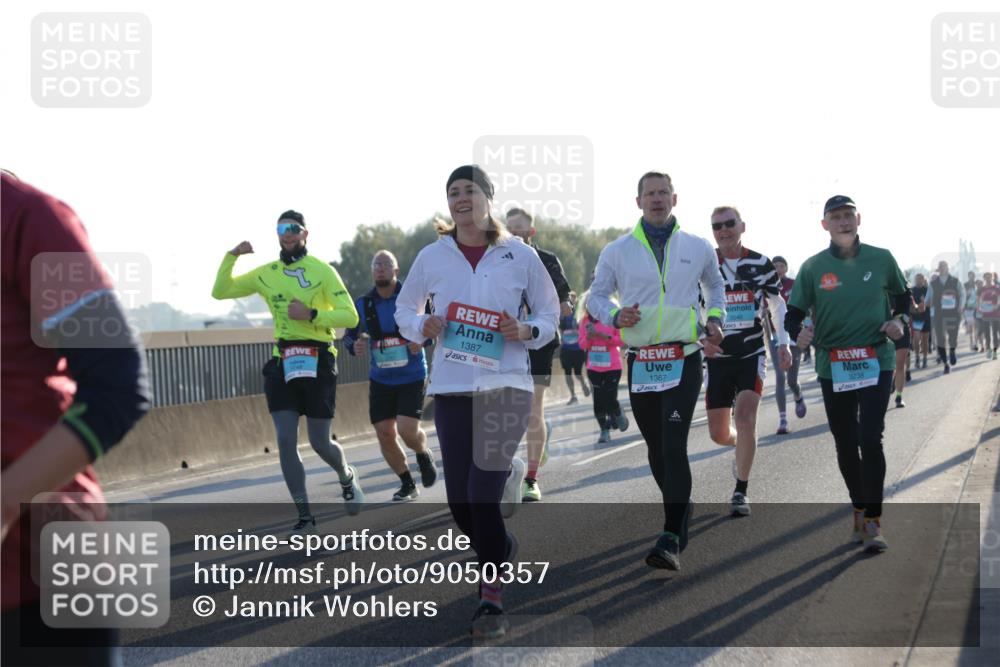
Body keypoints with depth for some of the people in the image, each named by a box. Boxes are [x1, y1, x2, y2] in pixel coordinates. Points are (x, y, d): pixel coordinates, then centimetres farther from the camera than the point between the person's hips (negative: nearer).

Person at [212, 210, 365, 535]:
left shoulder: (322, 271, -2)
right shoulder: (265, 274, 10)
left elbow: (350, 316, -6)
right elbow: (220, 291, 13)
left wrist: (312, 314, -18)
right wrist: (231, 256, 0)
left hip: (317, 362, -3)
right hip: (282, 363, 3)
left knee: (320, 443, 3)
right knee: (286, 441, -6)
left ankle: (347, 477, 36)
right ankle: (304, 516, 2)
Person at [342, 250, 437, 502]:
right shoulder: (363, 305, 2)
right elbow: (349, 334, 12)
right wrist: (354, 346, -11)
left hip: (412, 377, -4)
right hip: (381, 379, 4)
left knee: (407, 430, -16)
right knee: (385, 434, 1)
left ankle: (424, 455, 21)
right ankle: (407, 484, 20)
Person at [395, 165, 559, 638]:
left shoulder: (520, 255, 1)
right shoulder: (432, 256, 4)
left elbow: (550, 312, 10)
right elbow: (404, 308, 17)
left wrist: (526, 332, -11)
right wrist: (422, 327, -5)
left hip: (506, 385, -3)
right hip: (451, 387, 3)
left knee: (481, 496, -14)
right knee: (460, 504, 4)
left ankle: (491, 597, -2)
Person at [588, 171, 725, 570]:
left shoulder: (697, 248, 6)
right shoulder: (618, 251, 4)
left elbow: (714, 285, 25)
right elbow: (596, 297, 11)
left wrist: (715, 318, 8)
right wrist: (615, 316, -10)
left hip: (684, 361, -2)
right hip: (640, 364, 2)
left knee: (674, 448, -16)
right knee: (656, 449, 11)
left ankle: (672, 540, -20)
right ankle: (682, 512, 34)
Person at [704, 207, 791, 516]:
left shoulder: (761, 264, 0)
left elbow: (777, 304, 13)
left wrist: (784, 343, 6)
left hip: (752, 354, -1)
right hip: (717, 356, 1)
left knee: (745, 418, -19)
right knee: (718, 433, 4)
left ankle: (741, 491, -8)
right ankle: (744, 446, 42)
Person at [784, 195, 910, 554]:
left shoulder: (881, 259, 1)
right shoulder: (813, 267, 0)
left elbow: (901, 295, 16)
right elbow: (793, 312, 2)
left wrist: (900, 319, -4)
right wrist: (799, 332, -19)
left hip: (876, 361, -1)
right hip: (832, 366, 2)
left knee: (870, 439, -12)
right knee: (845, 444, 9)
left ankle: (872, 521, -7)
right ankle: (860, 509, 27)